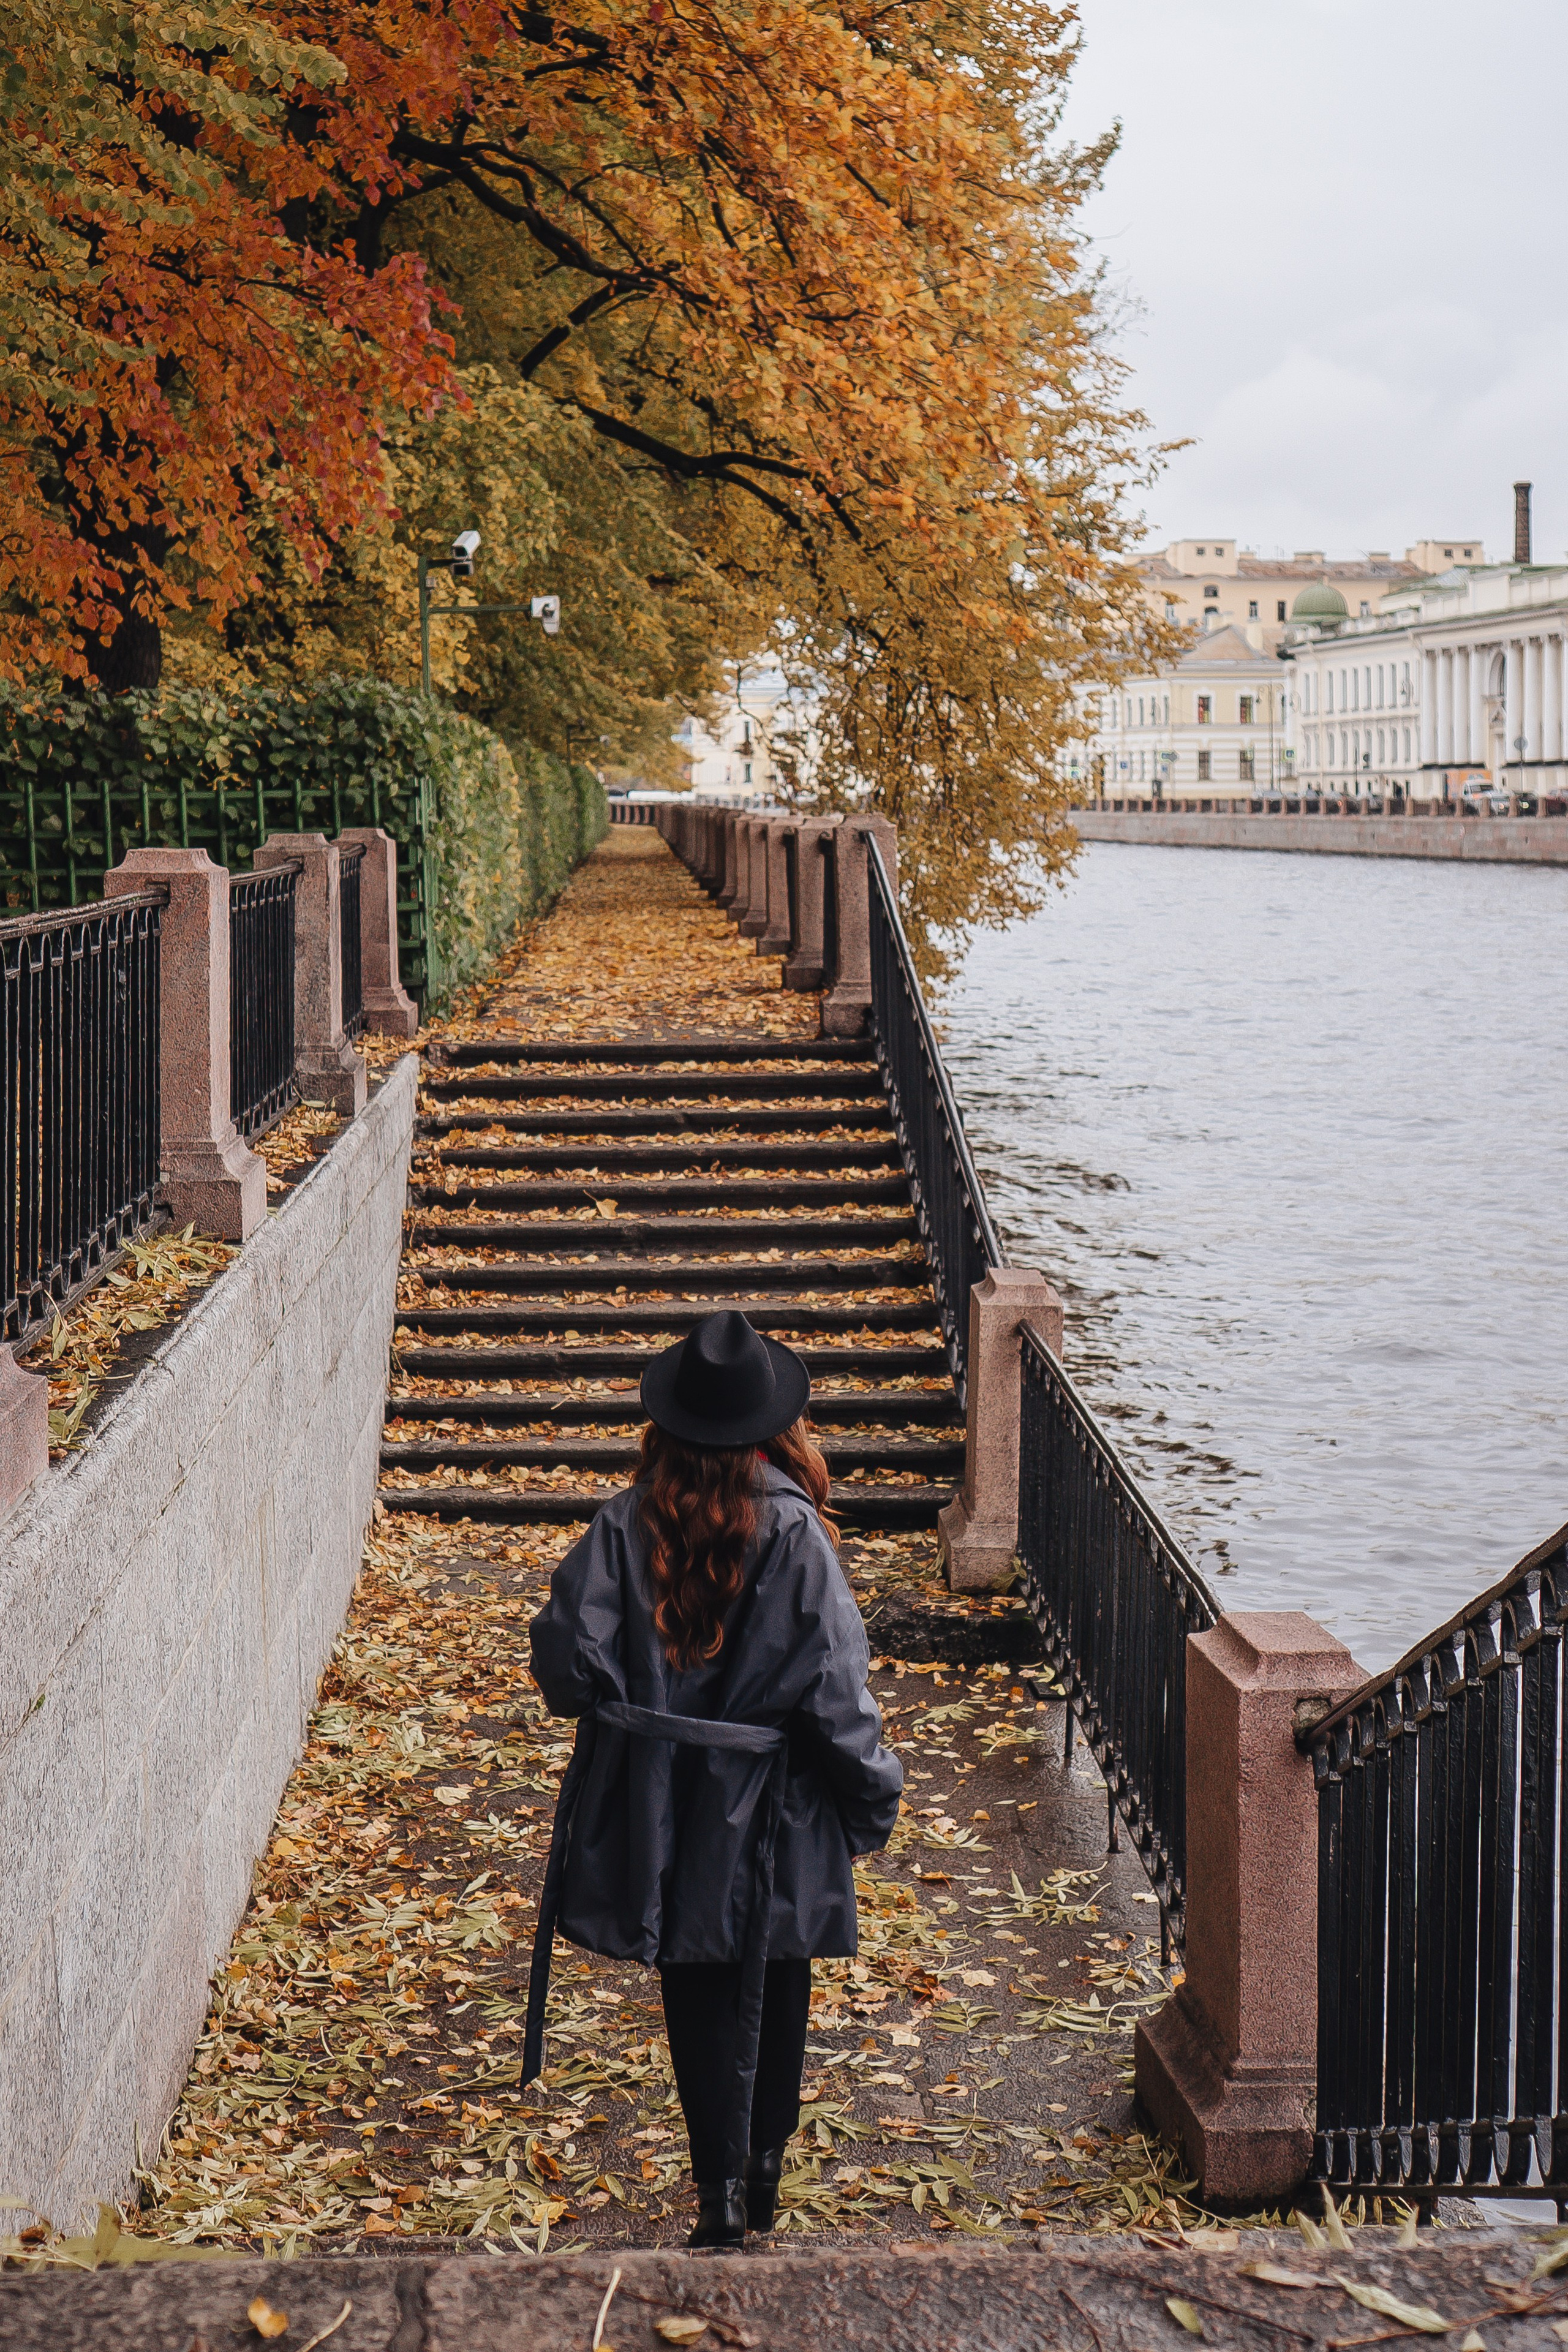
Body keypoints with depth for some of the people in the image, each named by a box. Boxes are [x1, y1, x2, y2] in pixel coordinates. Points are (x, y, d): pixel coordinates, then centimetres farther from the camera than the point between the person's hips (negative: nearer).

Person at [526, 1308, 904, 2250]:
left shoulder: (629, 1525, -10)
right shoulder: (795, 1532, -15)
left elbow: (568, 1659, -13)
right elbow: (833, 1687, -16)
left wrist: (623, 1708, 9)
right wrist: (877, 1790, -2)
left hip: (662, 1807, 1)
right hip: (774, 1811, -1)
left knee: (700, 1991, 11)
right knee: (776, 1978, 20)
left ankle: (721, 2189, 8)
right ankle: (764, 2167, 31)